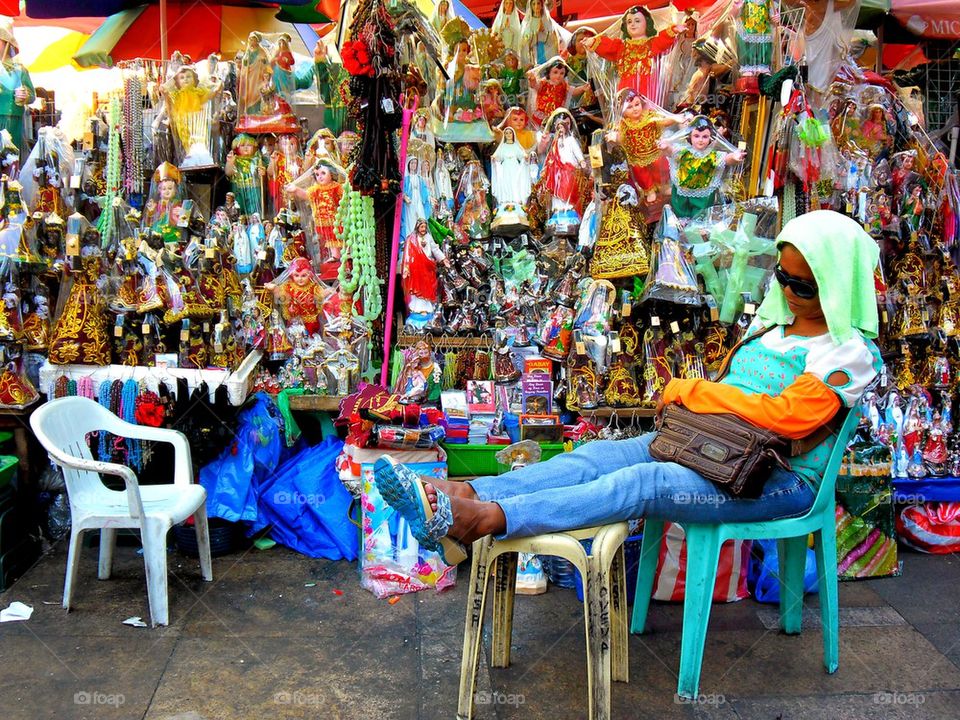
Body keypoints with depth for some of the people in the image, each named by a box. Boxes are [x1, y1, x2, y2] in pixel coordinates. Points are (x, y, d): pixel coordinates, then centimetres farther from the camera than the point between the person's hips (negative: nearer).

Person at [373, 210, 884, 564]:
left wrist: (693, 390, -14)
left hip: (780, 481, -7)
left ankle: (485, 519, -47)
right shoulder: (776, 319, 17)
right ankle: (461, 496, -35)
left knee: (648, 481, -32)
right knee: (597, 456, -18)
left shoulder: (850, 352, -8)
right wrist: (690, 398, -1)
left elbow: (787, 416, -21)